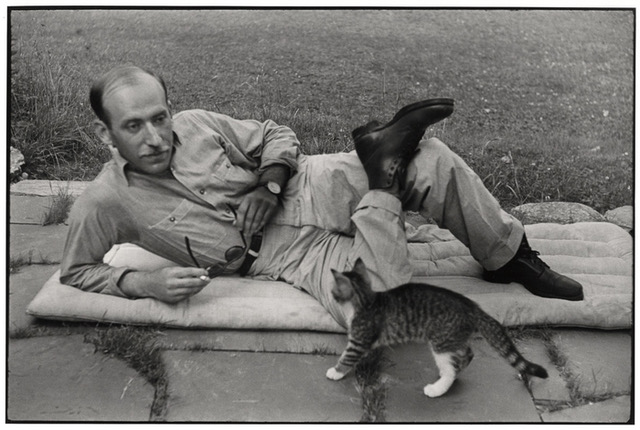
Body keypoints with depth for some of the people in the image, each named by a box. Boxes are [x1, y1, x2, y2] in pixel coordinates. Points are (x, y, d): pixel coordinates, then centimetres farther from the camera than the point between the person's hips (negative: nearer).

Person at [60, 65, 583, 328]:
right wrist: (143, 283, -13)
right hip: (286, 252, -2)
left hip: (309, 185, 3)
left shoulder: (195, 125, 0)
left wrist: (269, 184, -13)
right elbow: (75, 272, 6)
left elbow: (278, 135, 9)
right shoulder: (103, 204, -6)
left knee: (431, 160, -18)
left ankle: (511, 257, 2)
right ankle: (383, 181, -11)